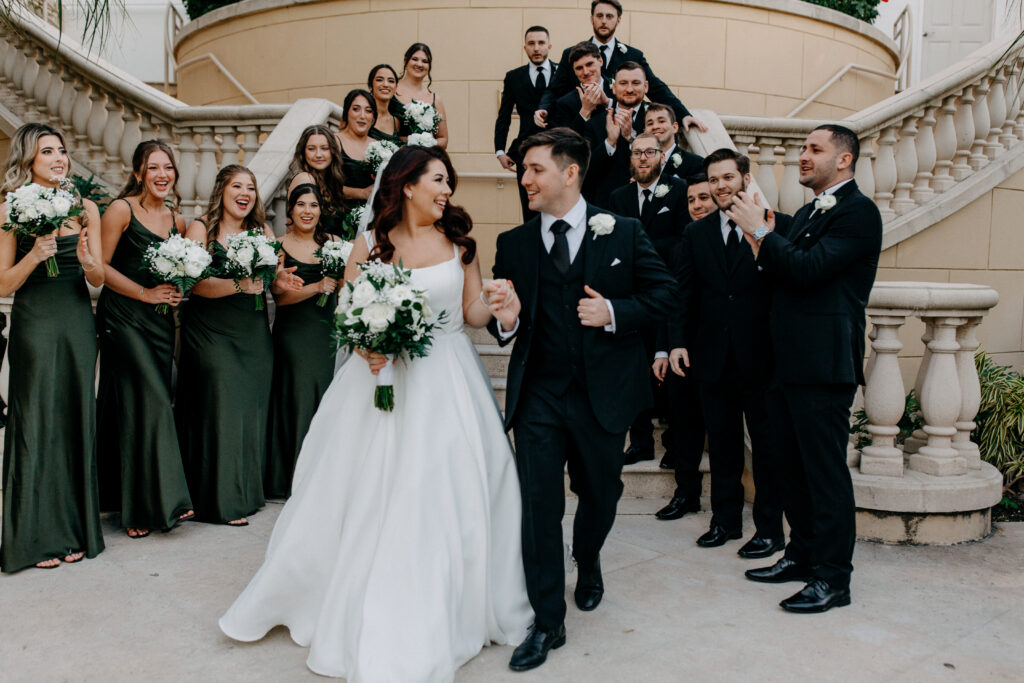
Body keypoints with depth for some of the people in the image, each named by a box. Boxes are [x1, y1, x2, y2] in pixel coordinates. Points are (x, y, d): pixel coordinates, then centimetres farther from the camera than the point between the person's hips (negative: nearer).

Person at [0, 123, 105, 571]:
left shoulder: (85, 209, 7)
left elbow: (99, 279, 7)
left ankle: (74, 530, 19)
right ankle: (37, 536, 12)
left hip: (78, 324, 3)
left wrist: (86, 259, -14)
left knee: (75, 420, 7)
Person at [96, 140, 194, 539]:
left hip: (160, 322, 6)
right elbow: (101, 266, -10)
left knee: (152, 403, 6)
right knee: (149, 400, -12)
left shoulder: (177, 220, 12)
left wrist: (177, 292, 3)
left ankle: (136, 499, 18)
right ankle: (146, 504, -2)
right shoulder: (121, 210, -6)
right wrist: (146, 293, -14)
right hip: (123, 318, -6)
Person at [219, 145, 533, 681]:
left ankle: (440, 622, 22)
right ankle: (367, 620, 28)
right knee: (368, 505, 7)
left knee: (447, 503, 4)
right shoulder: (369, 245, 0)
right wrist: (366, 346, -15)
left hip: (447, 383, 1)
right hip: (385, 379, 0)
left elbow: (473, 311, 3)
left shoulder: (458, 240, 3)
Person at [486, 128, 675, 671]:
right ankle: (547, 623, 14)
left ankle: (587, 562, 52)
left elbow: (663, 293, -1)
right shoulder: (513, 244, 3)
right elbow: (501, 319, 6)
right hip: (538, 397, 0)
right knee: (539, 507, -1)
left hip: (604, 394, 0)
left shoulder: (623, 232, -2)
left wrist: (615, 313, -16)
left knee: (600, 494, 18)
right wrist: (506, 320, -17)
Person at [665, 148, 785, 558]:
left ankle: (770, 530, 19)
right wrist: (678, 341, -3)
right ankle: (725, 520, 29)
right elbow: (683, 293, 4)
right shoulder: (696, 234, 9)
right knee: (721, 443, 14)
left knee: (766, 444, 7)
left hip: (761, 356, -3)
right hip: (713, 356, 4)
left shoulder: (778, 225, -3)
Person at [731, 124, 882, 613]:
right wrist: (762, 246, 2)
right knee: (795, 465, 16)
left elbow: (809, 269, -21)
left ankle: (832, 576, 7)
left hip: (823, 362, -9)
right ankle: (802, 554, 29)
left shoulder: (858, 212, -9)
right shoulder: (808, 212, 20)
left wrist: (761, 231, -13)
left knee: (826, 469, -3)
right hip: (788, 361, 9)